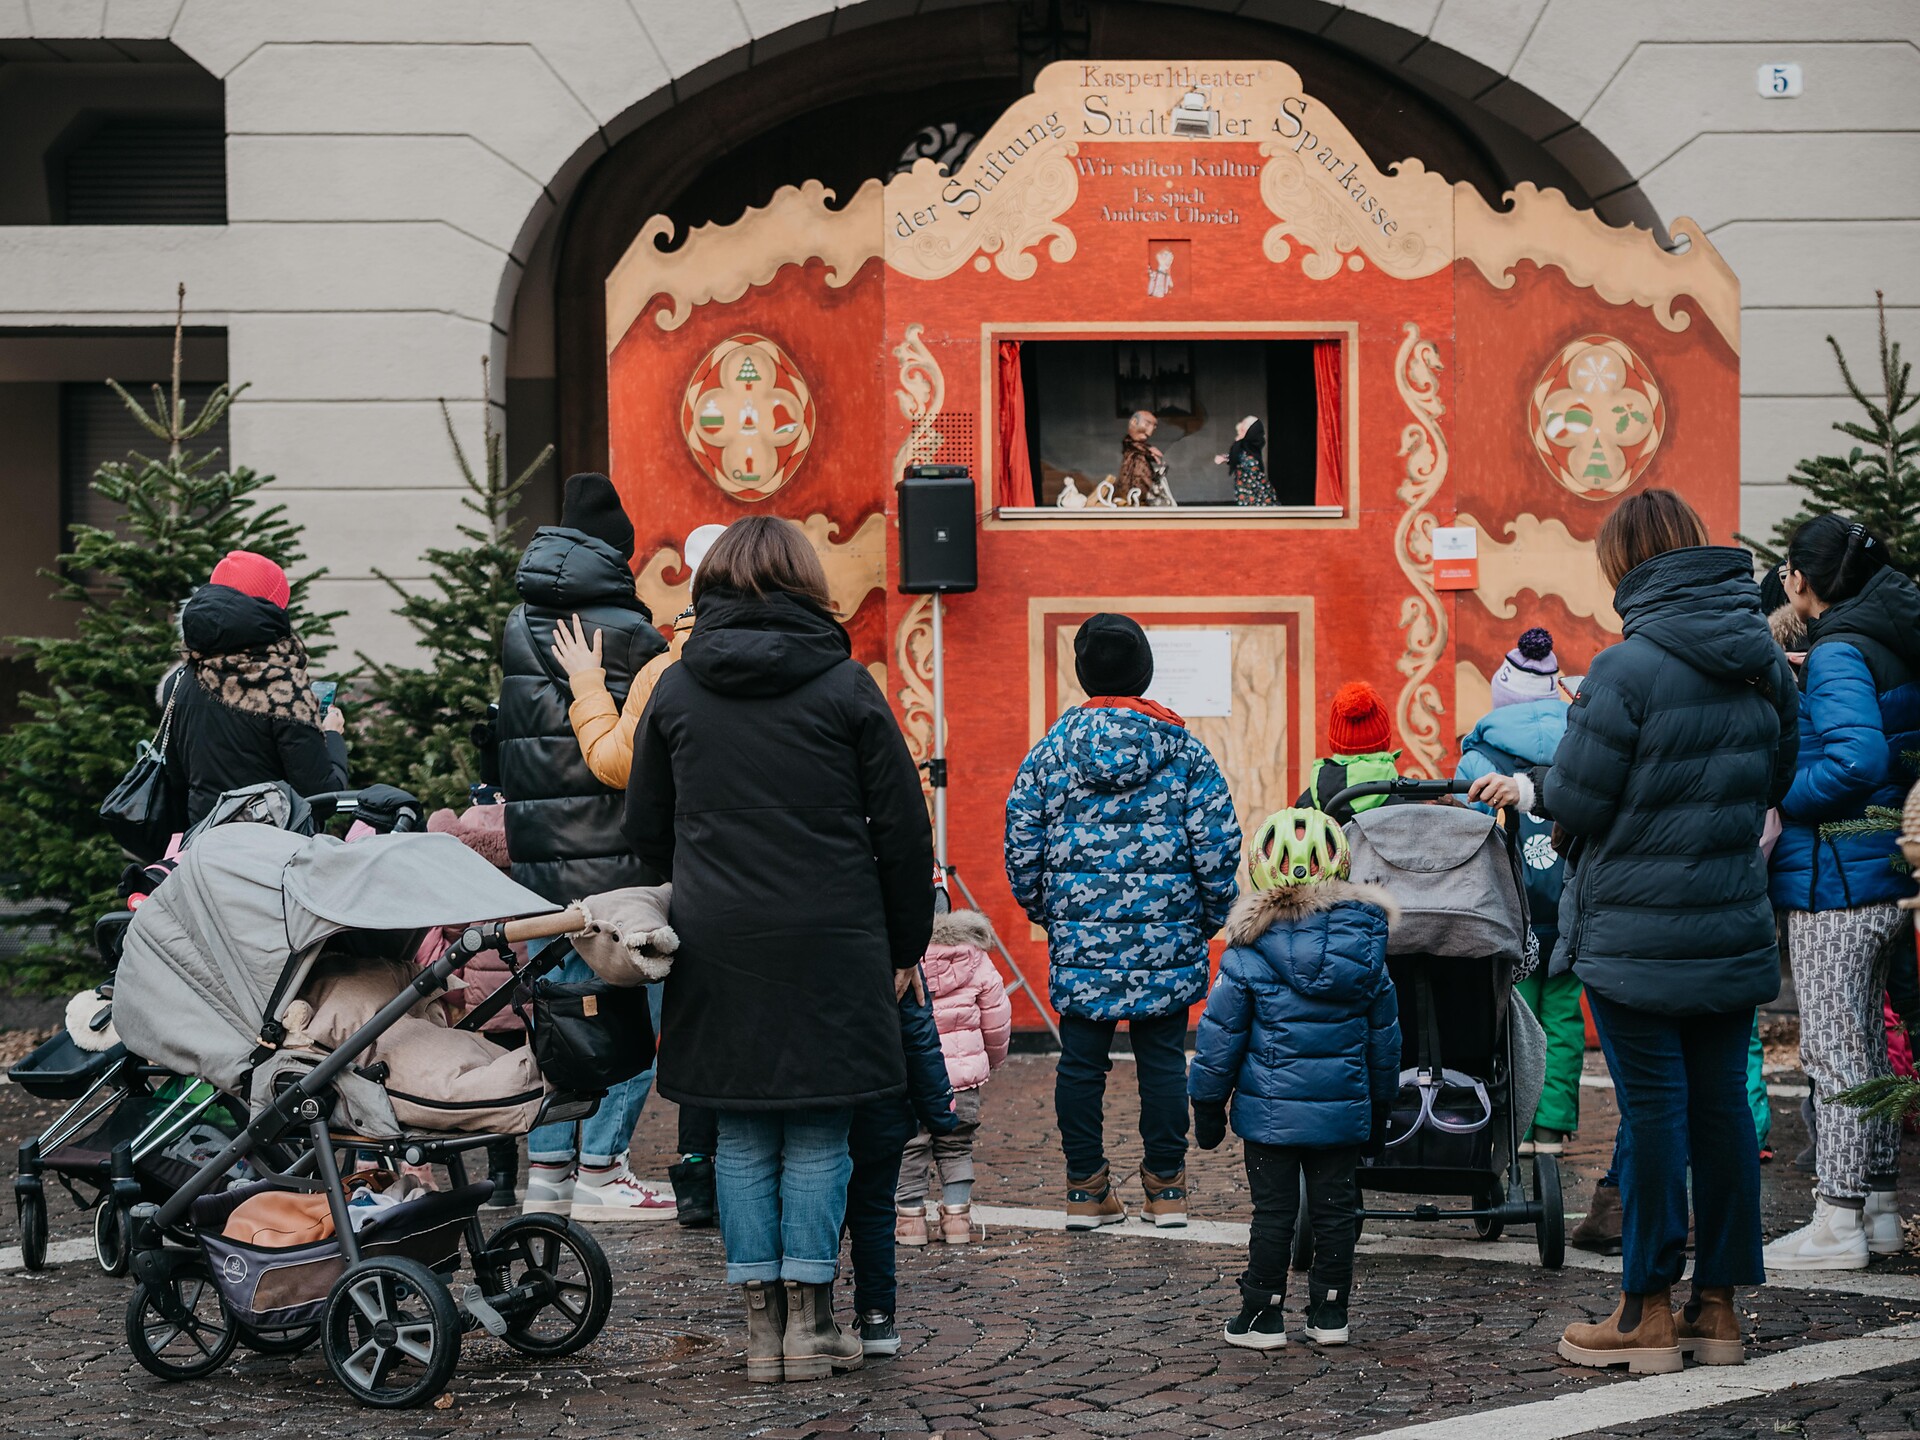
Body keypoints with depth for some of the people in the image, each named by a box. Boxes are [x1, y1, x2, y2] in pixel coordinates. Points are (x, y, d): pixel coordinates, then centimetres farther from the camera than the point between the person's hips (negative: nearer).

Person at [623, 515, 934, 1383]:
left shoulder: (676, 690, 5)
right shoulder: (844, 686, -2)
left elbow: (645, 830, 11)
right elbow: (901, 825, 0)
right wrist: (906, 943, 8)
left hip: (717, 944, 2)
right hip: (830, 942, -2)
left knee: (742, 1135, 8)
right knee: (818, 1133, 5)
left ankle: (761, 1323, 9)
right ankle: (809, 1320, 5)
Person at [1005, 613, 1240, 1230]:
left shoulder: (1054, 746, 1)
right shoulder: (1182, 746, 0)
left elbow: (1022, 843, 3)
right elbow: (1218, 841, -2)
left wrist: (1044, 912, 18)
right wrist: (1211, 916, 11)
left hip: (1081, 936, 0)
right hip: (1166, 936, 0)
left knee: (1081, 1059, 7)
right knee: (1162, 1057, 6)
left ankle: (1086, 1189, 11)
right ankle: (1166, 1187, 10)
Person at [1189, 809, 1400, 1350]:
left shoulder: (1247, 952, -10)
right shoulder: (1366, 946, 1)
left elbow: (1220, 1033, -6)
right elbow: (1385, 1035, 10)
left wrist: (1208, 1103, 6)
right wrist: (1380, 1103, 22)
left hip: (1270, 1109, -2)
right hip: (1344, 1109, 2)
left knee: (1272, 1212, 5)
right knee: (1335, 1210, 11)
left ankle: (1263, 1315, 10)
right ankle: (1330, 1314, 17)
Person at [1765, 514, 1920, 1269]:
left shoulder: (1838, 654, -16)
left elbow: (1856, 760, -27)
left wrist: (1780, 798, -15)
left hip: (1834, 879, -9)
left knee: (1833, 1051, -4)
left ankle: (1837, 1223, 1)